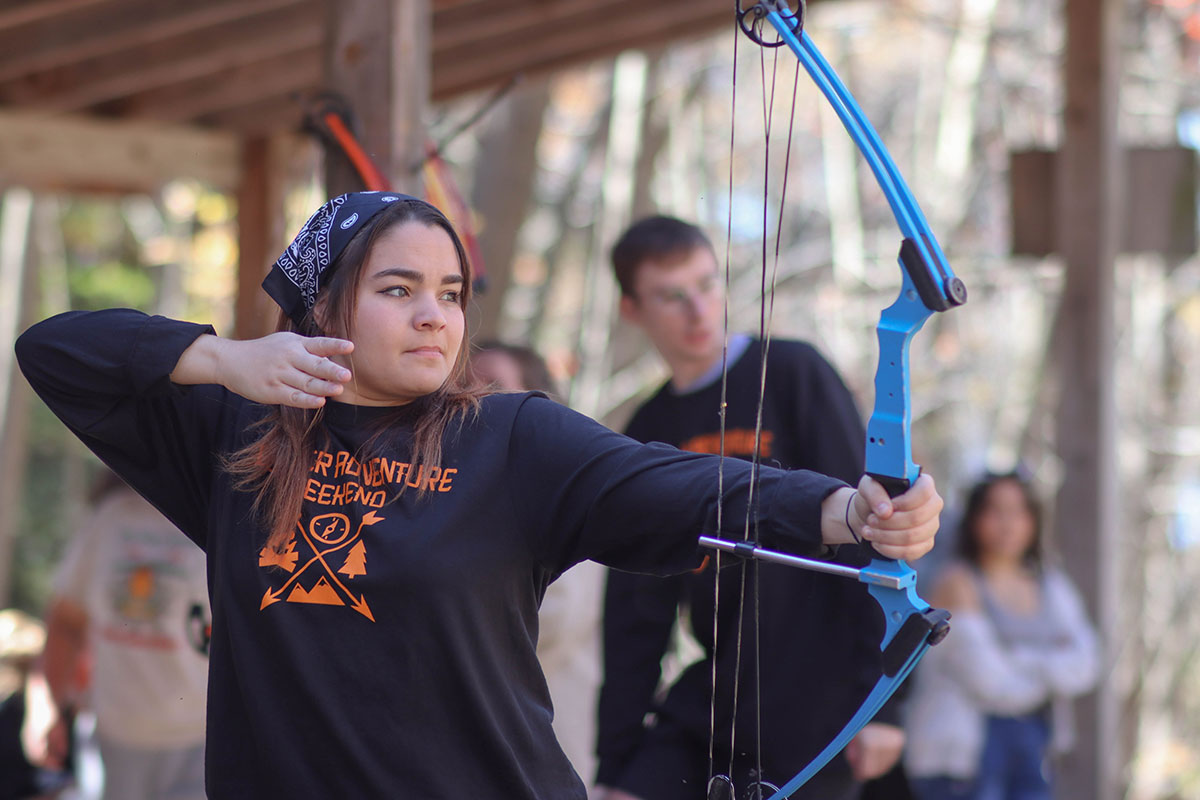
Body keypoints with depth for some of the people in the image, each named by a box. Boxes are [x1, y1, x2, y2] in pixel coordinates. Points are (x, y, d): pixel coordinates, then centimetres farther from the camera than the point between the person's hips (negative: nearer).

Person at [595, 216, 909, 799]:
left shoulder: (792, 374, -4)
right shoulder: (647, 433, 10)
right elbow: (636, 604, 12)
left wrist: (879, 698, -14)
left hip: (813, 704, -5)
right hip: (710, 702, 5)